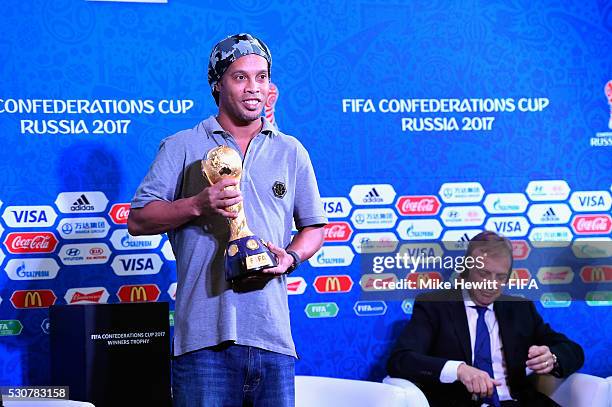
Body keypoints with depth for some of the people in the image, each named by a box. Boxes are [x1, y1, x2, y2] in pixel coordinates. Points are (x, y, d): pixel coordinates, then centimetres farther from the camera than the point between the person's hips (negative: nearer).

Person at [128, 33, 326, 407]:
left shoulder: (291, 152, 16)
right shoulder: (182, 148, 7)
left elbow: (314, 226, 20)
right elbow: (138, 220, 3)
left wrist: (291, 257, -2)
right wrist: (198, 205, -13)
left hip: (272, 334, 3)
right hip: (204, 334, -3)